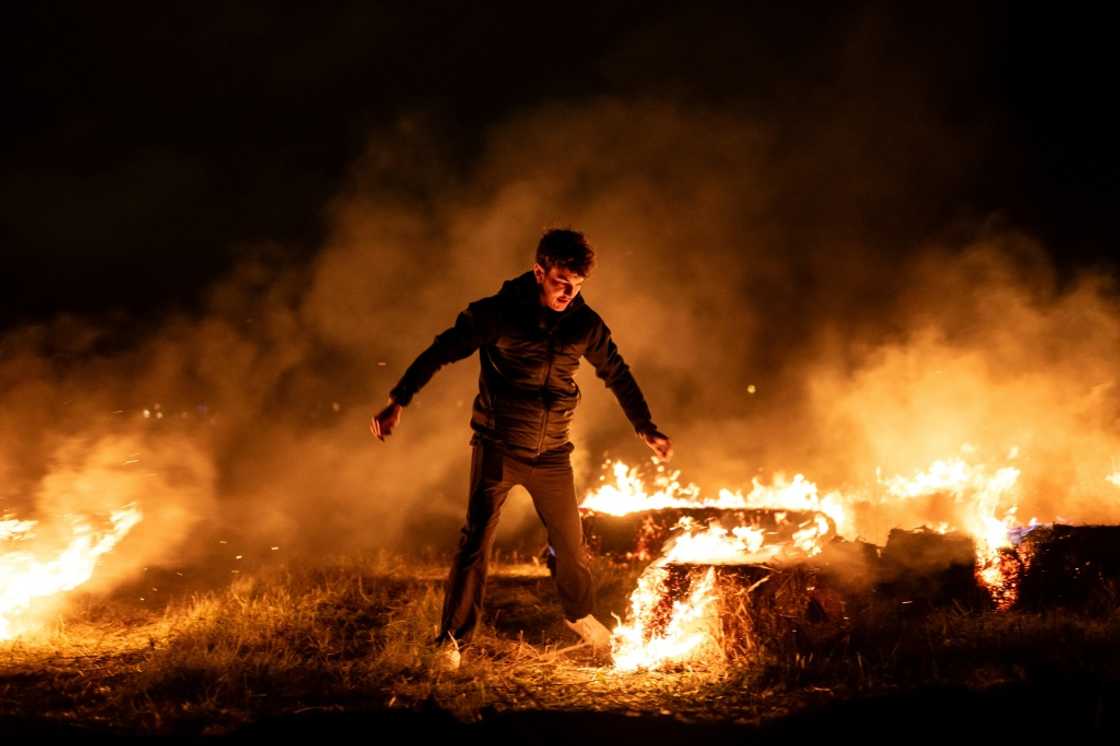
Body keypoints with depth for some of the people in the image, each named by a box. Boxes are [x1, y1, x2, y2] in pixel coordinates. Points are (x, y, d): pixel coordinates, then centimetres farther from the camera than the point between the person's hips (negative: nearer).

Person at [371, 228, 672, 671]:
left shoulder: (585, 324, 0)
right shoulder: (498, 313, -11)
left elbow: (617, 374, 14)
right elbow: (441, 352, -10)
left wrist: (647, 430, 13)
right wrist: (397, 403, -19)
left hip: (552, 452, 4)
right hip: (498, 447, -4)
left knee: (569, 539, 13)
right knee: (477, 538, -14)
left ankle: (580, 614, 41)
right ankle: (452, 638, -2)